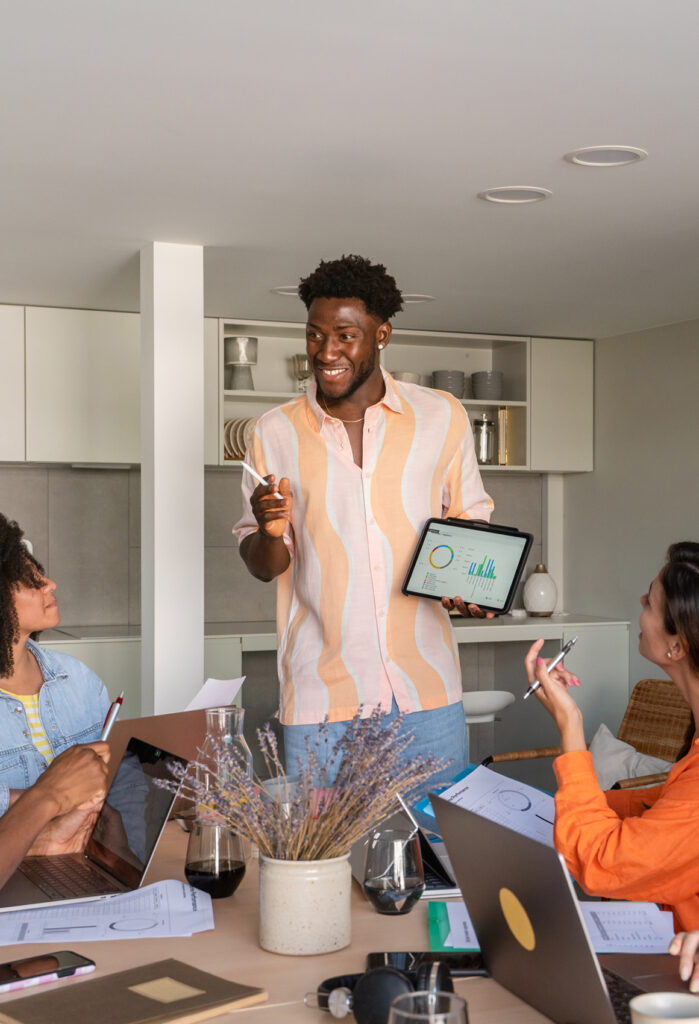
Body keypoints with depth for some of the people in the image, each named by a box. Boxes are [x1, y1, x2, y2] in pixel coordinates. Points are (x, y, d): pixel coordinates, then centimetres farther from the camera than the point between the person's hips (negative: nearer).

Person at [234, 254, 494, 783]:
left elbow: (471, 520, 13)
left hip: (426, 686, 1)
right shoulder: (275, 432, 2)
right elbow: (262, 566, 7)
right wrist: (270, 532, -15)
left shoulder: (442, 416, 3)